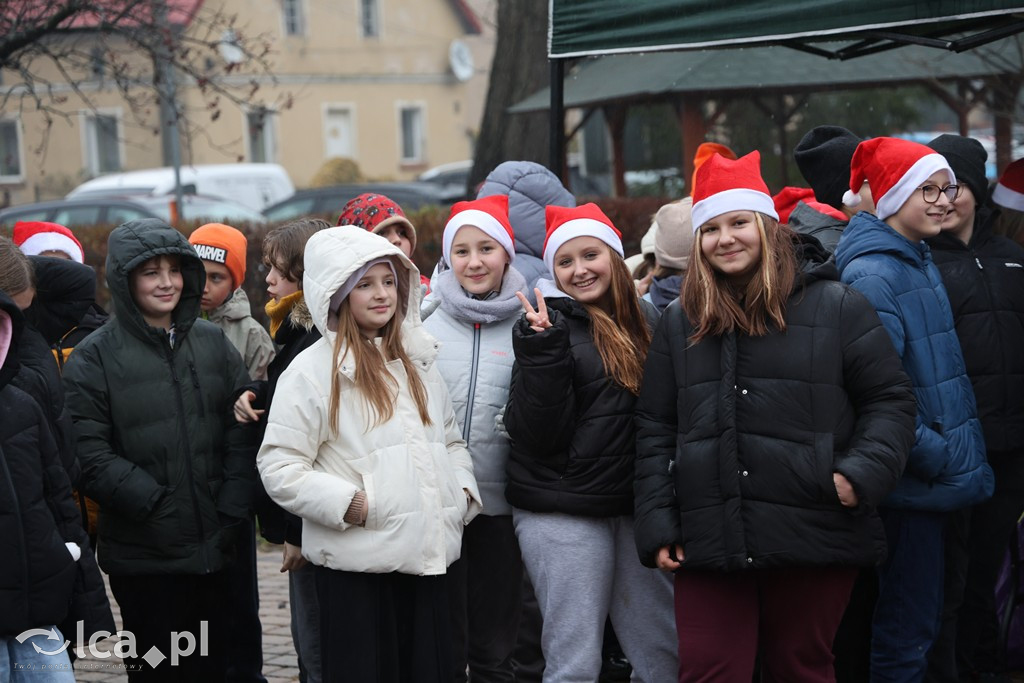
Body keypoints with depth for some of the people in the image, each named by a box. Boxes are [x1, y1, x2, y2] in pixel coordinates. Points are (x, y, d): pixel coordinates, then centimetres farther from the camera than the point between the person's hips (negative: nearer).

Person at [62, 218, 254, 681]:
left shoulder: (212, 342, 9)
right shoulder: (95, 357, -4)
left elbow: (242, 431, 9)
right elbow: (89, 455, -10)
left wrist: (232, 508, -1)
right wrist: (154, 502, -15)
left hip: (212, 550, 4)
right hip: (143, 557, -4)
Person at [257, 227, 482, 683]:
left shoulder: (417, 359, 15)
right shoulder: (312, 370, -6)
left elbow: (451, 439, 24)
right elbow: (279, 466, -10)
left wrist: (463, 491, 7)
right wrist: (349, 503, -17)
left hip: (426, 556, 6)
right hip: (356, 564, -6)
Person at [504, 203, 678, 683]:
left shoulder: (643, 320, 10)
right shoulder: (551, 325, -6)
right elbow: (538, 434, -15)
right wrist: (543, 347, -22)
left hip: (633, 506, 6)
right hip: (562, 513, -5)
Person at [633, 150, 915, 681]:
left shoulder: (836, 307, 1)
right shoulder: (679, 322, 11)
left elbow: (890, 402, 3)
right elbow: (655, 430, 12)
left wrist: (864, 472, -14)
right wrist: (656, 524, 5)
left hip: (814, 539, -2)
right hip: (707, 544, 2)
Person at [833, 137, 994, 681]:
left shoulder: (920, 263, 14)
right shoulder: (874, 276, -16)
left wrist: (956, 458, 14)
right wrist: (942, 460, -18)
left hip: (936, 477, 9)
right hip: (914, 485, -9)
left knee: (917, 619, 17)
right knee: (908, 628, -3)